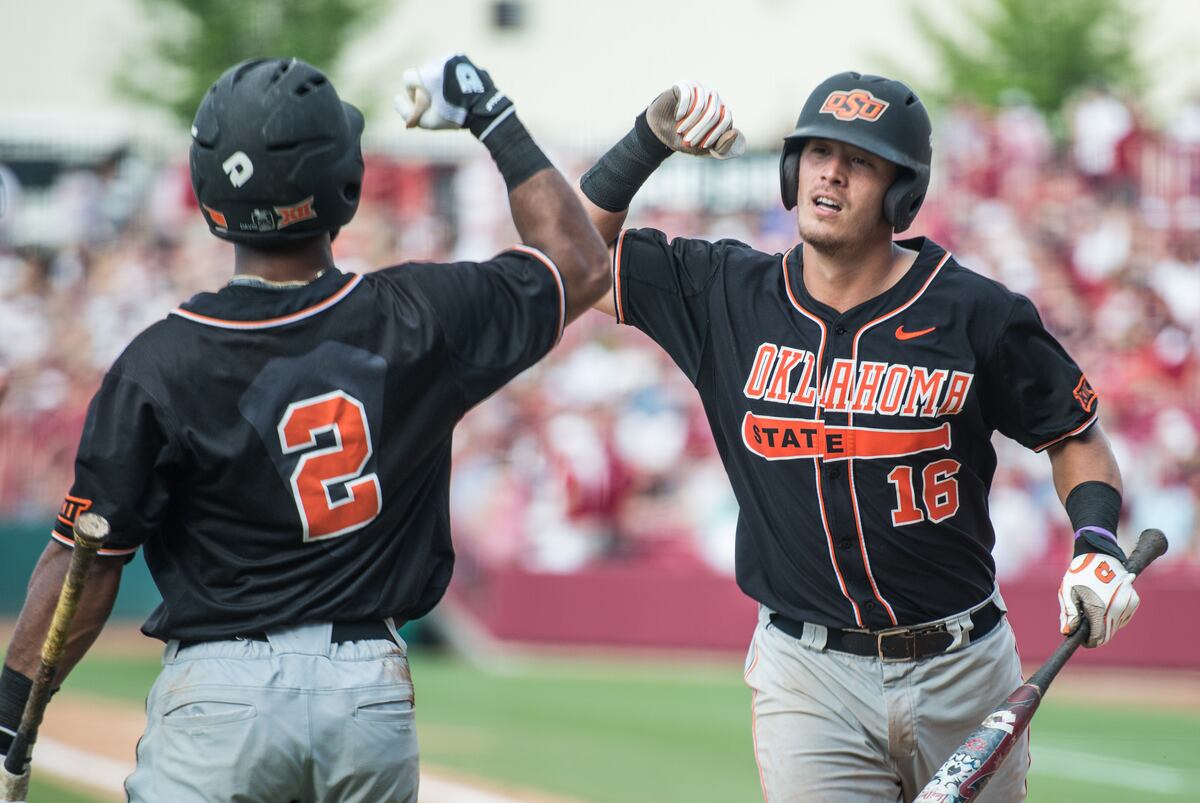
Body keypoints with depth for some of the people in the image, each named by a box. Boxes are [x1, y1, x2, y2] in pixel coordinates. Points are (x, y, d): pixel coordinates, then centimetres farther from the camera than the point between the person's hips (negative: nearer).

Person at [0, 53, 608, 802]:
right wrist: (496, 120, 19)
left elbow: (88, 564, -8)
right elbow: (581, 263, 12)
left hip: (219, 695, -3)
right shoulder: (415, 320, -5)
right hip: (374, 692, 3)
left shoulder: (160, 366, -11)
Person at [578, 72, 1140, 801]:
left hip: (964, 666, 0)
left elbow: (1075, 437, 6)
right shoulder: (727, 293, 0)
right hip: (808, 677, 0)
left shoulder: (978, 315, -6)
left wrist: (1097, 543, -12)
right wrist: (651, 140, -7)